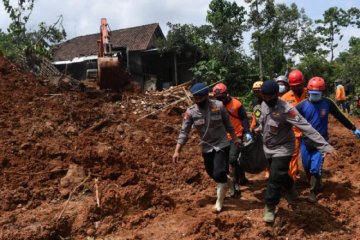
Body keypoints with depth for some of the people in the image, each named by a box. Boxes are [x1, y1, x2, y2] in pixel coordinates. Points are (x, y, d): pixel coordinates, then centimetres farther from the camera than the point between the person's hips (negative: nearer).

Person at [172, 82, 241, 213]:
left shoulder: (218, 106, -13)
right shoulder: (190, 112, -13)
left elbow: (228, 124, 0)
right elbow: (184, 132, -12)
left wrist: (235, 138, 9)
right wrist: (177, 151, -17)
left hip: (222, 145, -2)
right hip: (206, 147, 3)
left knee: (219, 173, -12)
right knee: (212, 173, 14)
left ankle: (219, 201, 10)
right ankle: (226, 182, 48)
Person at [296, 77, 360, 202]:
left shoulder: (327, 103, -7)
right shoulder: (303, 105, -10)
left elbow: (340, 117, 6)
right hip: (305, 141, 1)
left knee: (316, 168, -4)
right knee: (307, 168, 11)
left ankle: (313, 192, 14)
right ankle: (316, 184, 36)